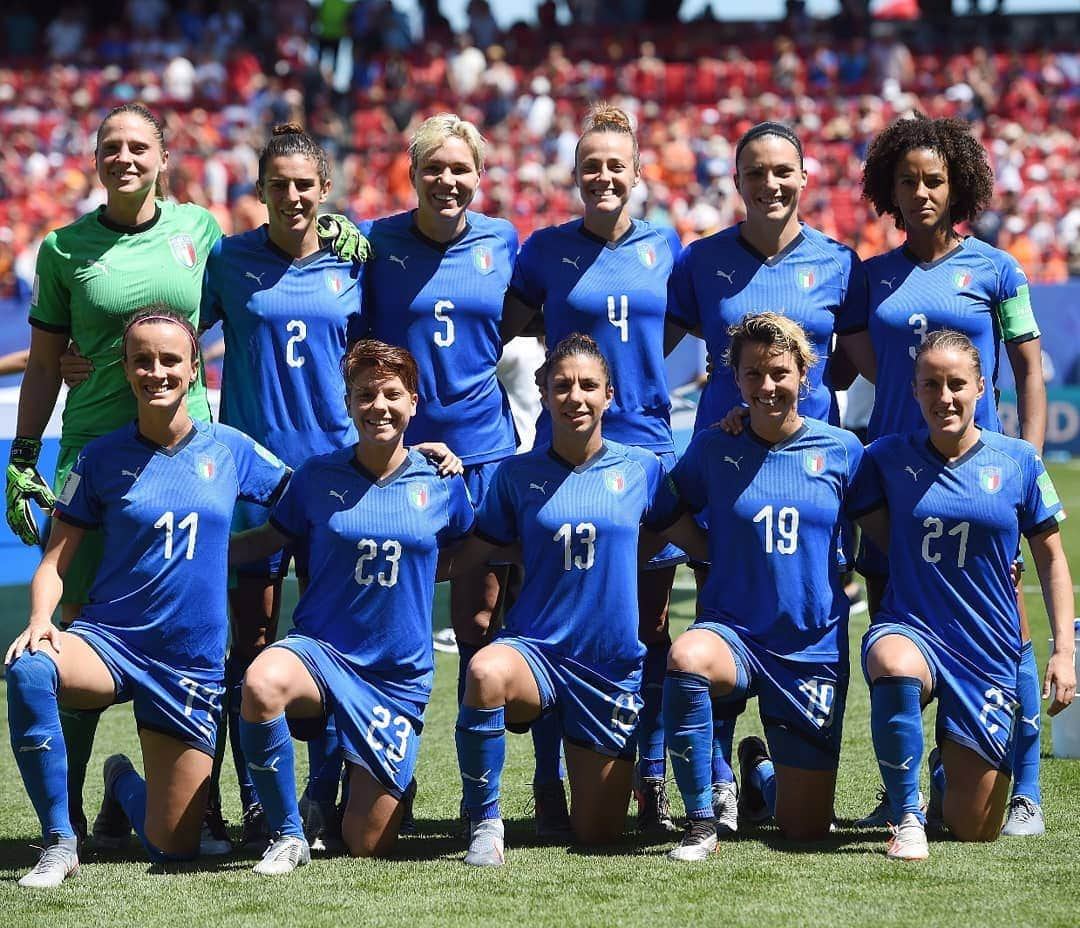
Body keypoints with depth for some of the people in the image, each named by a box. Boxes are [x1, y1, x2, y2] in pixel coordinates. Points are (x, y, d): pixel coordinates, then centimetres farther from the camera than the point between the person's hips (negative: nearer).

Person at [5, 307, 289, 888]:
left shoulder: (230, 450, 3)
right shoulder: (103, 459, 0)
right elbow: (55, 562, -1)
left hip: (192, 663, 1)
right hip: (110, 642, -1)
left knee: (174, 850, 0)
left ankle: (125, 784, 36)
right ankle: (59, 841, -22)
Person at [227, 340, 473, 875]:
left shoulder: (441, 484, 0)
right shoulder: (318, 477, -1)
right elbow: (273, 537, 12)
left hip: (401, 675, 1)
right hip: (322, 650, -1)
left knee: (366, 846, 0)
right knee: (262, 684, -40)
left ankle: (391, 780, 39)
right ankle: (287, 835, -20)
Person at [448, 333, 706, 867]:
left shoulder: (640, 469, 4)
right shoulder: (517, 474, 4)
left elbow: (706, 544, 11)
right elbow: (462, 558, 6)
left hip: (614, 665, 1)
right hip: (534, 648, -1)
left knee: (597, 834, 3)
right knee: (486, 673, -40)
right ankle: (484, 821, -19)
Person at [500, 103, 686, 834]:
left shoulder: (665, 247, 8)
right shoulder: (547, 250, 3)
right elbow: (502, 334, 7)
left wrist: (635, 381, 8)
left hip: (647, 445, 2)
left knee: (650, 621, 3)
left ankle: (651, 779, 9)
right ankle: (550, 782, 5)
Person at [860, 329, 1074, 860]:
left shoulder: (1018, 462, 0)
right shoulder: (891, 458, 0)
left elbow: (1051, 560, 7)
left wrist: (1064, 651, 0)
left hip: (988, 653, 1)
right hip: (909, 630, -1)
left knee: (975, 831, 2)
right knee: (895, 666, -42)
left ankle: (946, 773, 41)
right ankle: (906, 817, -22)